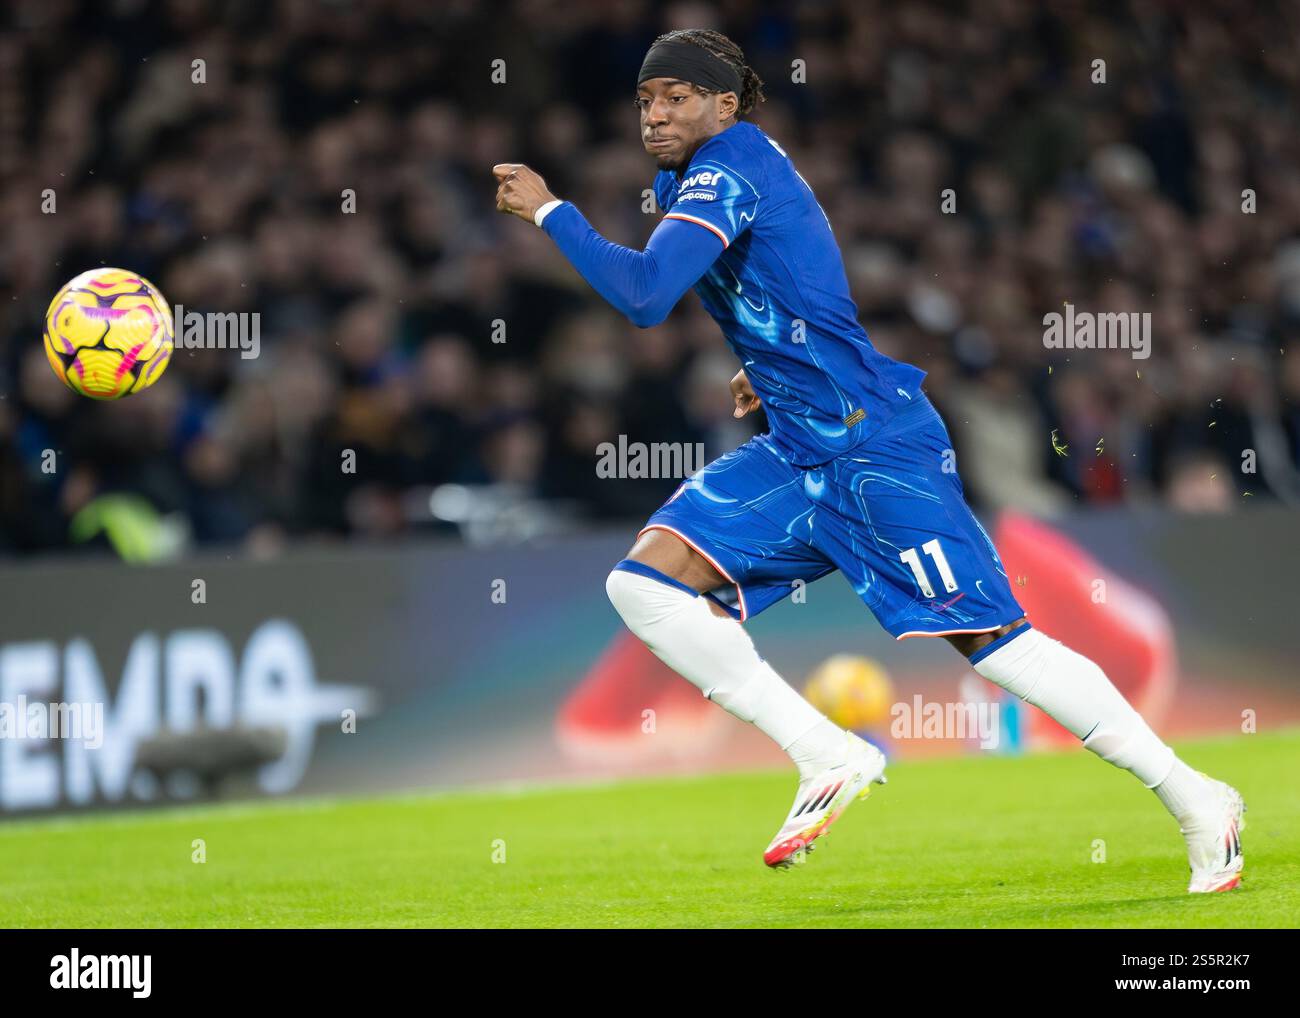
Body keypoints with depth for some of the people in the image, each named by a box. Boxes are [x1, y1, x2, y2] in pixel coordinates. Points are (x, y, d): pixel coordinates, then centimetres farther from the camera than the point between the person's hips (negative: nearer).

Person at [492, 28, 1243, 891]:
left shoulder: (726, 172, -14)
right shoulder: (699, 174, 14)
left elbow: (644, 296, -28)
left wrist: (549, 210, -19)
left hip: (878, 447, -10)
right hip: (797, 453, 10)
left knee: (991, 640, -11)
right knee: (645, 581, -5)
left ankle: (1196, 800, -2)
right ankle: (830, 761, -3)